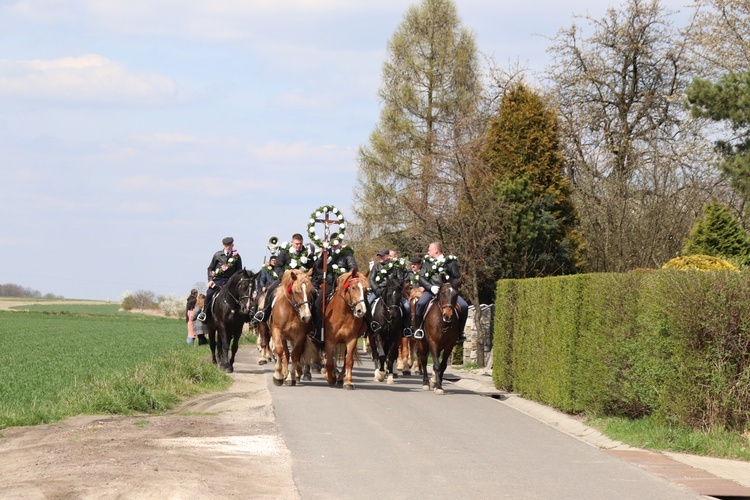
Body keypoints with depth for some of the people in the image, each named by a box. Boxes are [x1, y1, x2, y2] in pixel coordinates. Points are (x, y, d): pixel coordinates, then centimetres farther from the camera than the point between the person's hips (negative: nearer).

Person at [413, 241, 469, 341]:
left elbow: (457, 278, 6)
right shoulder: (427, 262, 12)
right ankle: (418, 328, -15)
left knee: (464, 306, -19)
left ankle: (460, 332, -3)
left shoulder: (451, 262, 6)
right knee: (421, 303, -32)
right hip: (431, 291, 0)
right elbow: (421, 278, 5)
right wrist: (431, 287, -13)